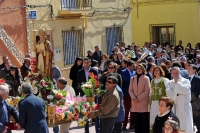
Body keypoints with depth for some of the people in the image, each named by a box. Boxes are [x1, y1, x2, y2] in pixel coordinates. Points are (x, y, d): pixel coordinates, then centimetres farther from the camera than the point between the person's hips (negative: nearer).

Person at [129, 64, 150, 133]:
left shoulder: (146, 78, -2)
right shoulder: (132, 79, 11)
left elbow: (147, 91, -8)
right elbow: (130, 90, 7)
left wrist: (139, 98, -13)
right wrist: (134, 98, -9)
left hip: (143, 103, -4)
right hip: (135, 103, 4)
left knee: (144, 121, -2)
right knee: (137, 121, 6)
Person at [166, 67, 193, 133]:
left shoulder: (186, 81, 4)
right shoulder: (170, 83, 13)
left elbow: (185, 90, -14)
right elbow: (168, 93, -3)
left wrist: (177, 82, -5)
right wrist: (177, 93, -11)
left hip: (184, 107, -2)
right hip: (175, 107, 2)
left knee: (185, 126, -4)